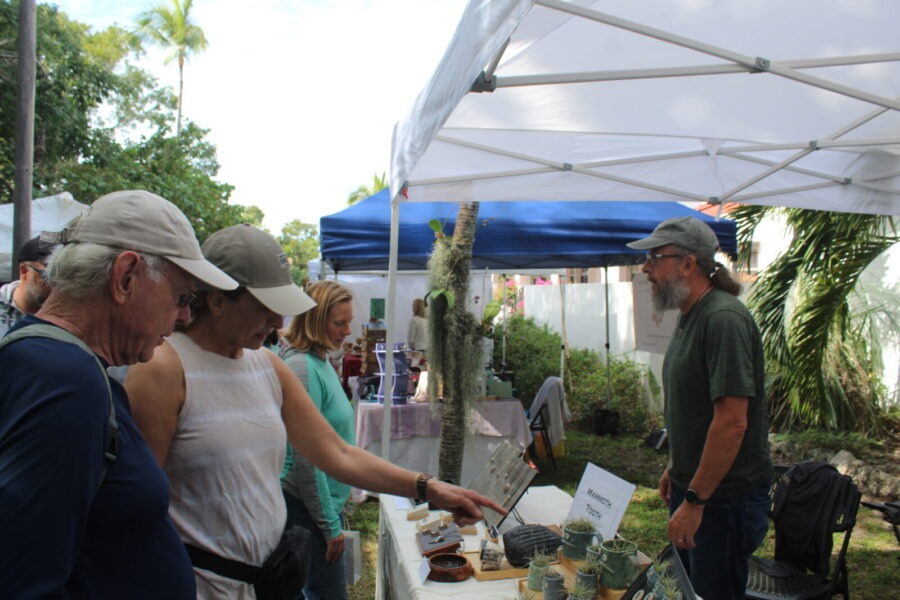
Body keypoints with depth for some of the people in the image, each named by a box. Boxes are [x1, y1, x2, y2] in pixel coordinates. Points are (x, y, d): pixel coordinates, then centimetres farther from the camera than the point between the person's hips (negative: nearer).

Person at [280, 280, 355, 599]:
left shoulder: (321, 360, 7)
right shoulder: (301, 366, -21)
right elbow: (305, 458, -22)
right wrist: (330, 525, -17)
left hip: (327, 499, 9)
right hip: (307, 509, -9)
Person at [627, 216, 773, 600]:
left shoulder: (724, 319, -22)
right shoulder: (690, 316, 9)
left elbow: (731, 423, -26)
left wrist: (695, 502, -23)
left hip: (724, 496, -9)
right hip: (691, 486, 9)